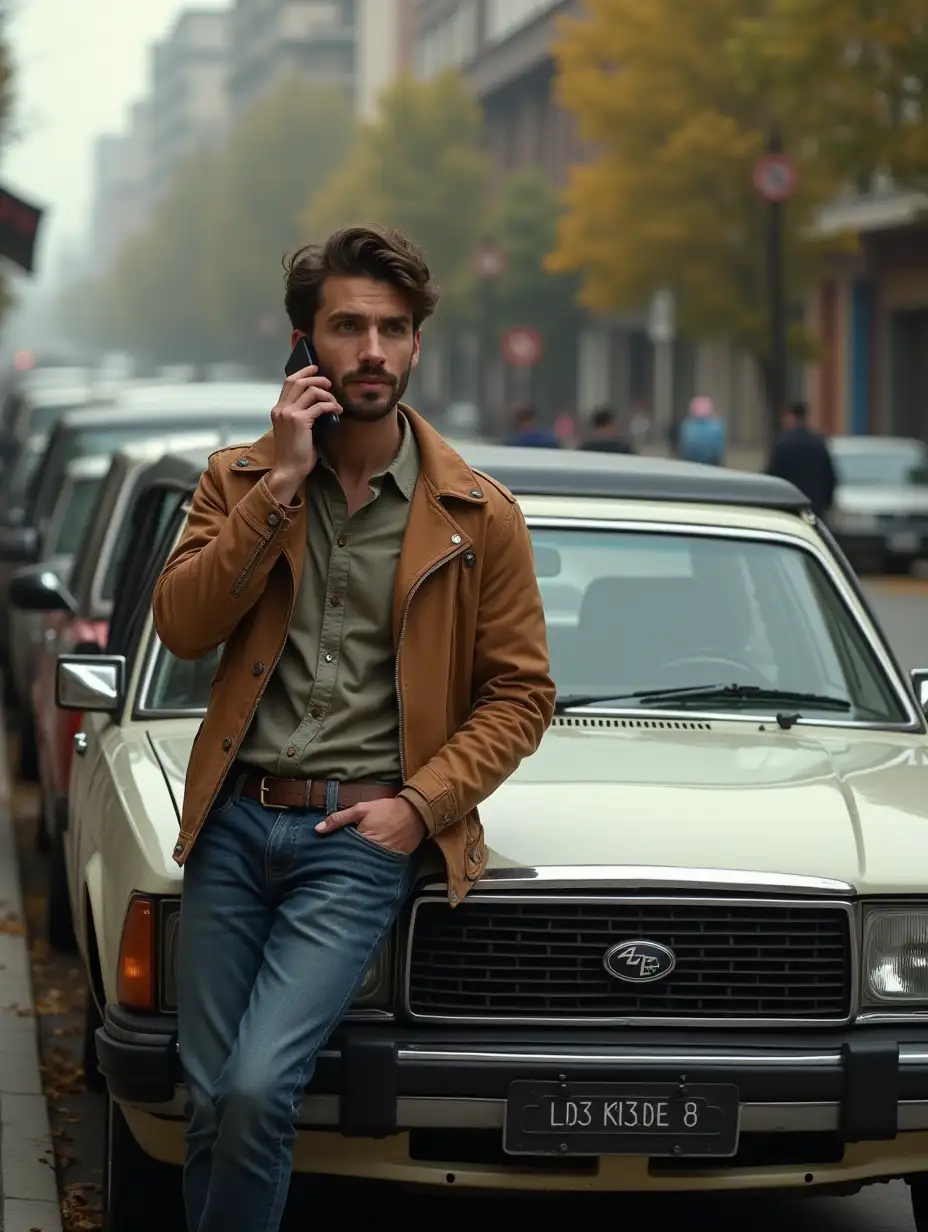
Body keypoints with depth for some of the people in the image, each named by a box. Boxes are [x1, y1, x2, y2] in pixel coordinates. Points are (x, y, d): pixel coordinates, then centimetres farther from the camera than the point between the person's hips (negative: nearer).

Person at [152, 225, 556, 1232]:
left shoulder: (476, 513, 2)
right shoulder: (238, 480, 8)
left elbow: (519, 693, 4)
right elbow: (181, 627, -7)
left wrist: (420, 804, -9)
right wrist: (281, 483, -12)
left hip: (361, 833, -3)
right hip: (234, 819, 3)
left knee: (256, 1089, -18)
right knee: (208, 1103, 4)